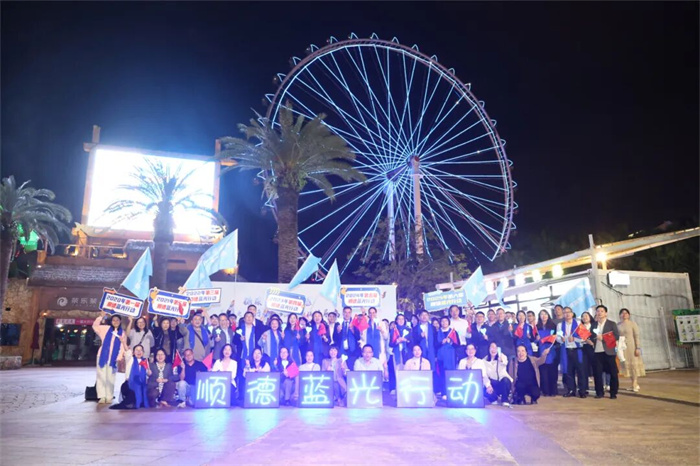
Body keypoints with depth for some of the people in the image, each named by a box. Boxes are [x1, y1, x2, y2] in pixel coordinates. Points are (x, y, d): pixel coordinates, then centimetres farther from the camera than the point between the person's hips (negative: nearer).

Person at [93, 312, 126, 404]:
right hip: (103, 356, 0)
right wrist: (101, 316, -8)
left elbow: (122, 347, 3)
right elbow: (95, 326, 1)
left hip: (113, 358, 0)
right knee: (101, 376, -1)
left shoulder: (122, 333, 6)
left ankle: (109, 397, 5)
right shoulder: (106, 329, 7)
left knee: (110, 378, 2)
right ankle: (101, 396, 2)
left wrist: (119, 357, -7)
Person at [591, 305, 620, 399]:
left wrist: (603, 337, -14)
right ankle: (599, 392, 12)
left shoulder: (611, 324, 3)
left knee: (613, 373, 1)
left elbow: (617, 336, -6)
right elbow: (591, 336, 16)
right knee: (597, 373, 3)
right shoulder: (593, 324, 15)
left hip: (608, 352, -3)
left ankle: (613, 393, 12)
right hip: (597, 352, 3)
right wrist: (595, 337, -5)